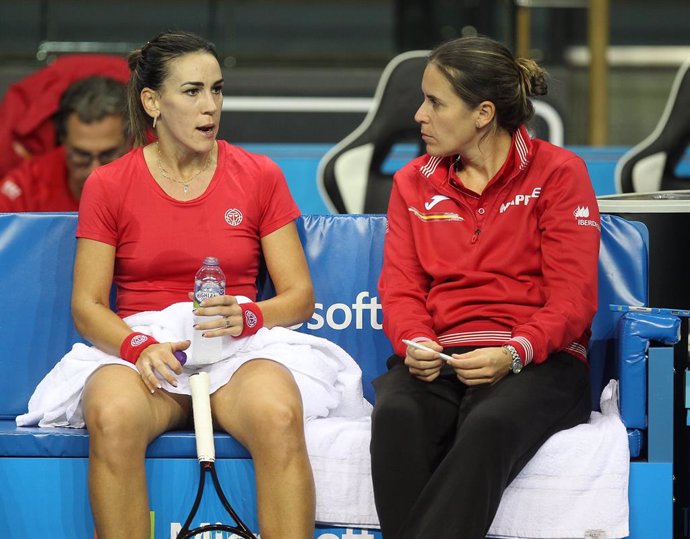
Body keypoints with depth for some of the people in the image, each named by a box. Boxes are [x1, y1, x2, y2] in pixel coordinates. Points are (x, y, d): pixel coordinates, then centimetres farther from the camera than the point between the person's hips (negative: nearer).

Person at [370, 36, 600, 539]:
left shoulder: (557, 172, 3)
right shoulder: (413, 182, 16)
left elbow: (572, 298, -4)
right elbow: (401, 289, 11)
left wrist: (511, 354, -20)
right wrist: (416, 343, -12)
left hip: (536, 360, -3)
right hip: (440, 358, 3)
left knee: (491, 424, -38)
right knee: (396, 414, -33)